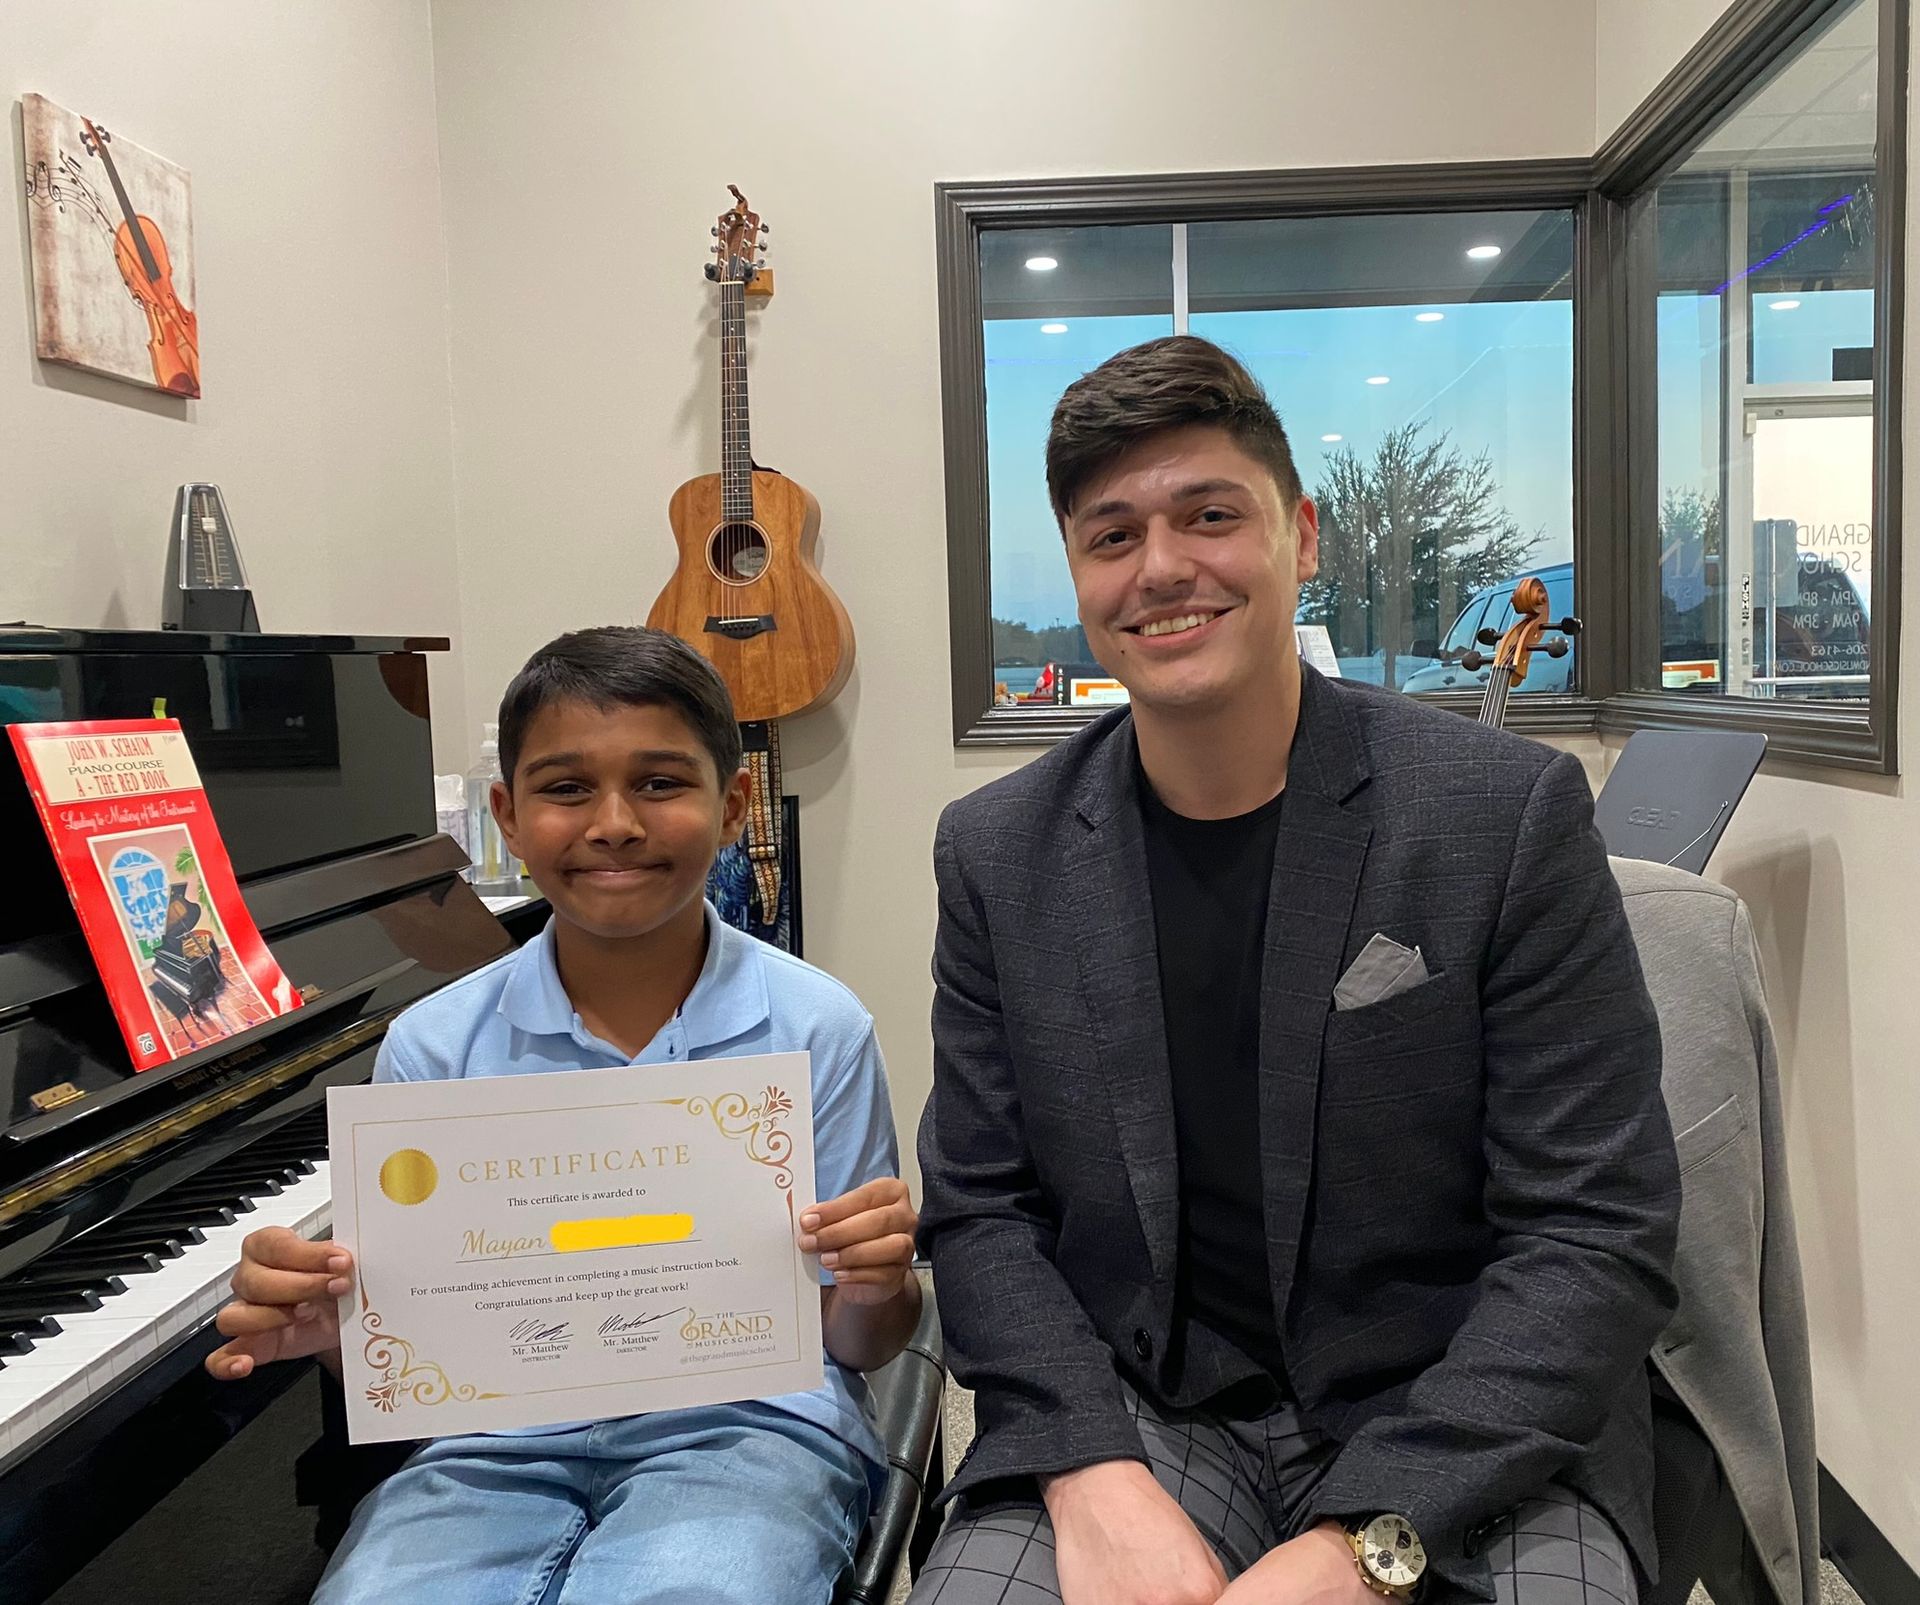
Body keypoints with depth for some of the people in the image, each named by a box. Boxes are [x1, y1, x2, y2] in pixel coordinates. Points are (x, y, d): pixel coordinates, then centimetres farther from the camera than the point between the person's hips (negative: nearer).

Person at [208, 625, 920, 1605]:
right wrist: (335, 1327, -14)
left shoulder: (816, 1029, -3)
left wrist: (875, 1291, -18)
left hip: (743, 1423, -2)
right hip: (500, 1438, 3)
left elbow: (853, 1343, 4)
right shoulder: (433, 1047, 2)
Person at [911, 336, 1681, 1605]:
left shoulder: (1512, 812, -8)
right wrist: (1096, 1475, -15)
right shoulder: (999, 854, 0)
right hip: (1136, 1417, 2)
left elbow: (1598, 1236, -9)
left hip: (1460, 1439, -1)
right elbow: (981, 1215, 2)